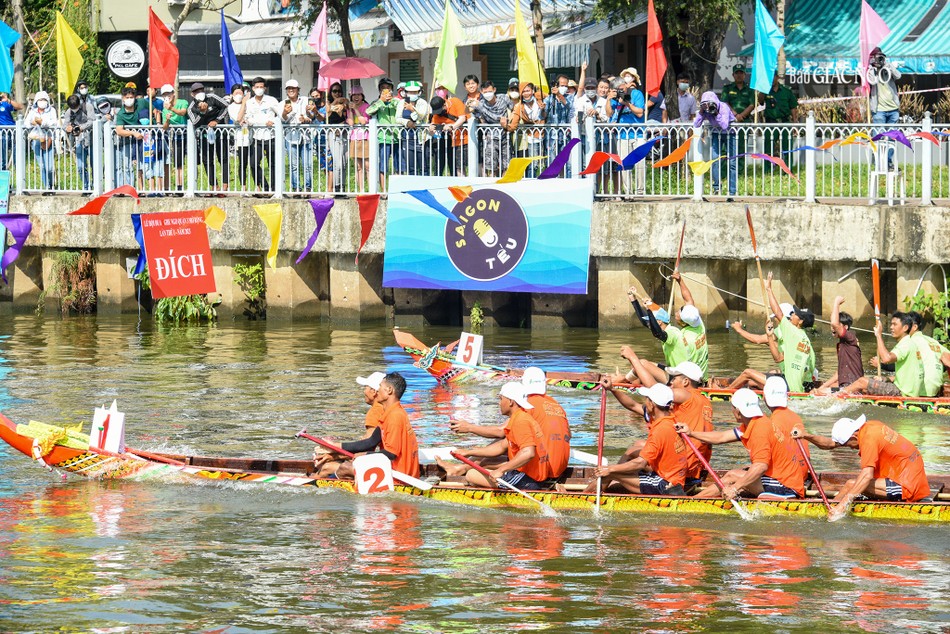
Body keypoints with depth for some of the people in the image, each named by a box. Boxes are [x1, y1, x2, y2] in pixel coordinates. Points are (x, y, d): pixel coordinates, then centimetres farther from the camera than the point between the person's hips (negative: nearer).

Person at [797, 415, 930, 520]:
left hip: (908, 486, -10)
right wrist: (807, 436, 0)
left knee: (852, 484, -13)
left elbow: (867, 475, -27)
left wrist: (844, 503, -31)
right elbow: (831, 444, 14)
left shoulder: (869, 438, -18)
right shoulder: (867, 427, 9)